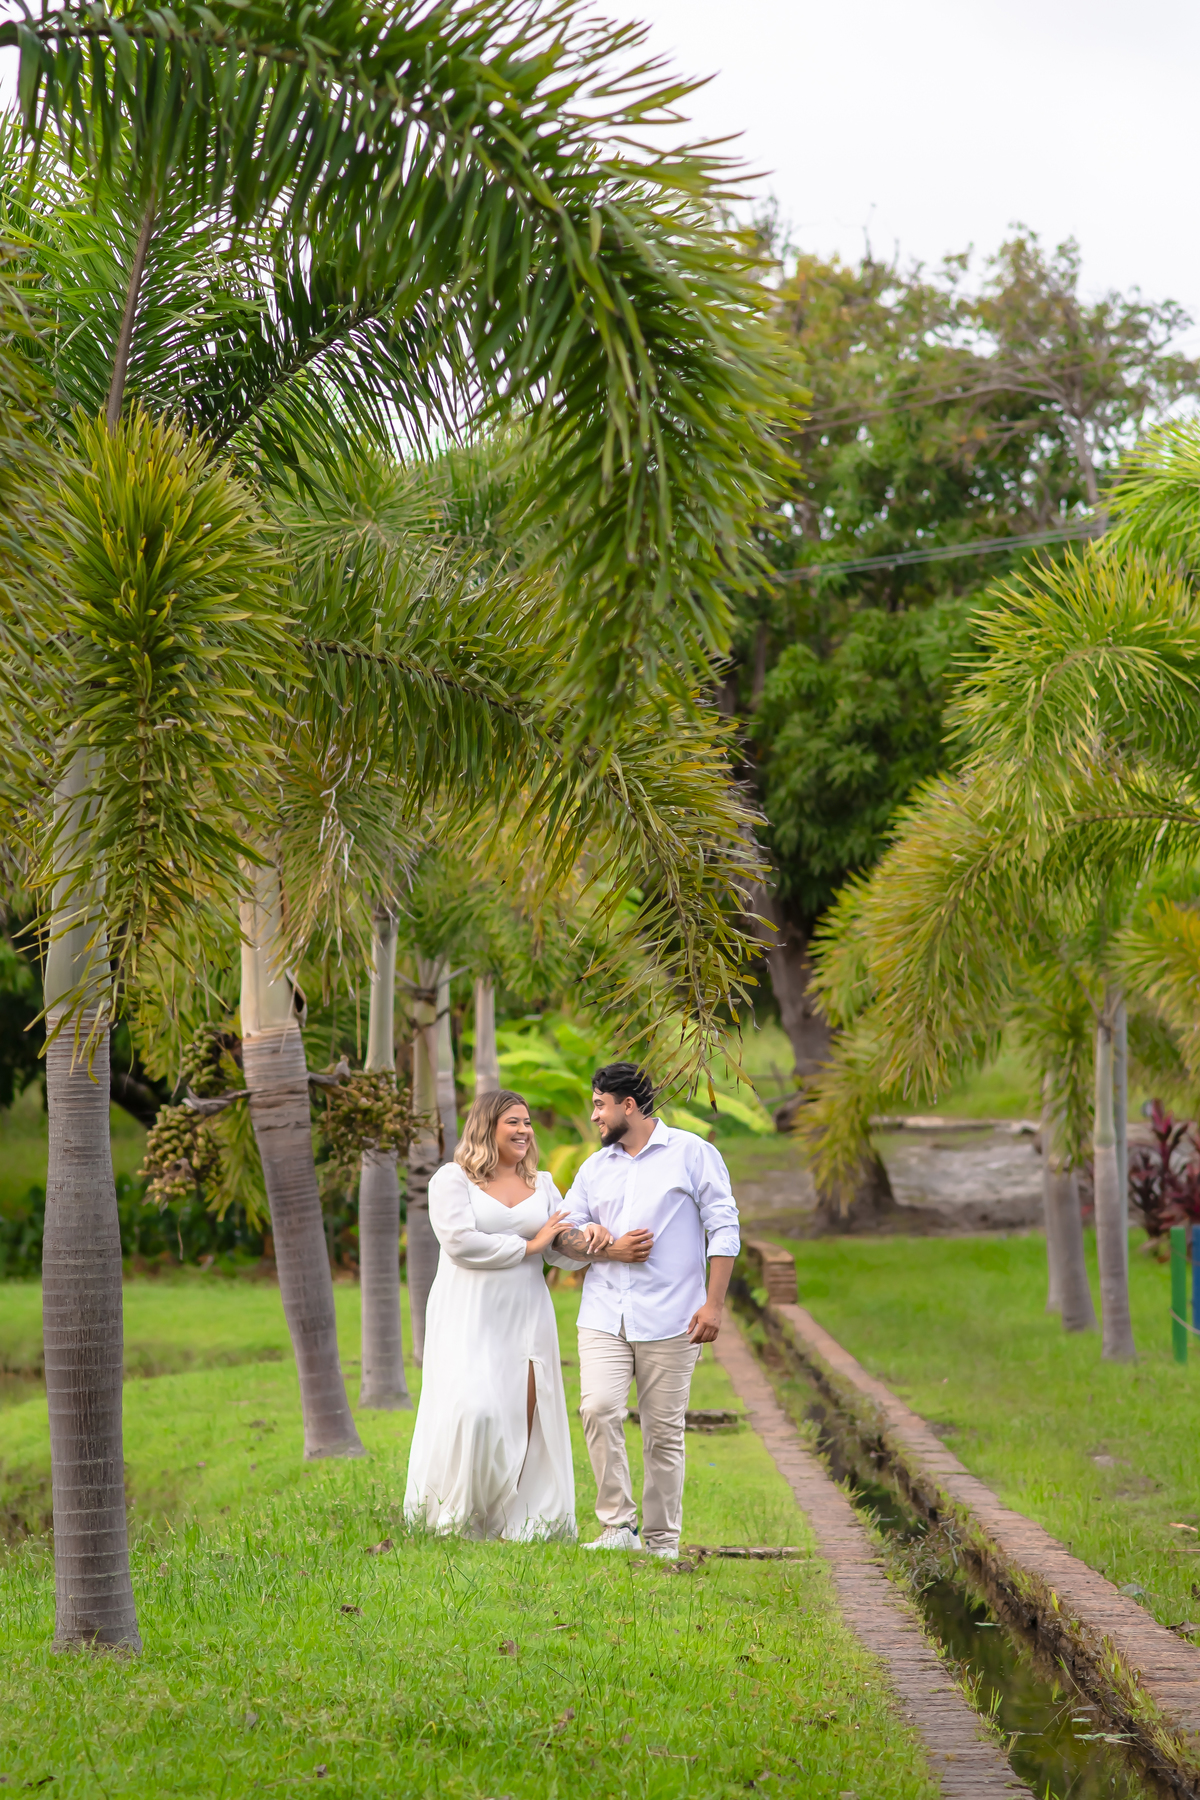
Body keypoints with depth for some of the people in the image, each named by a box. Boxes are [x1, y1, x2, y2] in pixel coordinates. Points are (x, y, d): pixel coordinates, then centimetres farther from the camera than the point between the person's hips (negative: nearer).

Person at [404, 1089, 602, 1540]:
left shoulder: (541, 1186, 15)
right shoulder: (452, 1179, 0)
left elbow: (564, 1252, 8)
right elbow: (460, 1242, -14)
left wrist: (590, 1239, -16)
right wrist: (529, 1246, -10)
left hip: (525, 1316, 5)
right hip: (468, 1315, -5)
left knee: (524, 1416, -3)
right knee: (472, 1411, -16)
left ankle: (518, 1521, 4)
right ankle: (456, 1516, -1)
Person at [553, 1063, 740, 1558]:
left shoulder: (692, 1154, 3)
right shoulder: (595, 1167, 16)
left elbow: (723, 1229, 0)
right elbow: (565, 1234, 16)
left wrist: (713, 1304, -7)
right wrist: (608, 1249, -4)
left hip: (669, 1321, -3)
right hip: (603, 1317, 3)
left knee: (664, 1432, 0)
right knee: (598, 1409, -17)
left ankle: (663, 1539, 11)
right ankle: (618, 1526, -10)